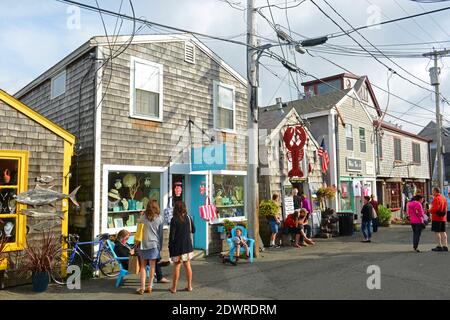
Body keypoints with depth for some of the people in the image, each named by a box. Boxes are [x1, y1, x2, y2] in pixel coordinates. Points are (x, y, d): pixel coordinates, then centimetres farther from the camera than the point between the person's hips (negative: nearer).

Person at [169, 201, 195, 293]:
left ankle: (174, 288, 14)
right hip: (188, 245, 4)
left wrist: (170, 247, -4)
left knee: (177, 266, 5)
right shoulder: (188, 217, 0)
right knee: (187, 265, 11)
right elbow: (193, 230, 12)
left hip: (177, 246, -4)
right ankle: (189, 286, 17)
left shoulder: (174, 219, -13)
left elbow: (171, 235, -12)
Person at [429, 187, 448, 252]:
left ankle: (439, 246, -3)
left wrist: (430, 210, -3)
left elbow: (435, 209, -21)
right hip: (443, 218, 8)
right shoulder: (443, 198, 12)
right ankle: (445, 246, 11)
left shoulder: (436, 198, -15)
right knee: (443, 232, 11)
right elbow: (446, 207, 18)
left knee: (437, 232, -3)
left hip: (436, 218, -8)